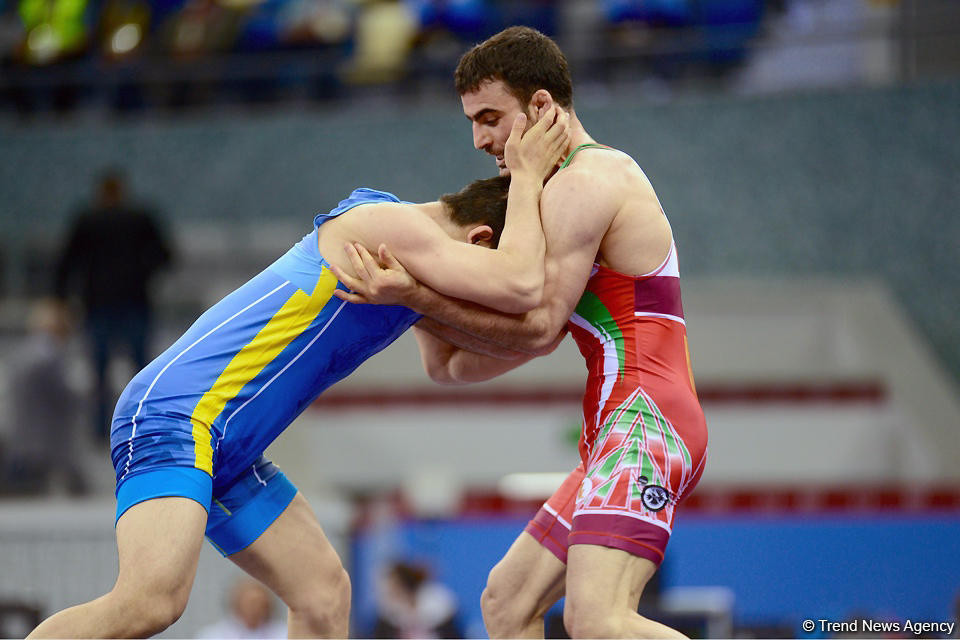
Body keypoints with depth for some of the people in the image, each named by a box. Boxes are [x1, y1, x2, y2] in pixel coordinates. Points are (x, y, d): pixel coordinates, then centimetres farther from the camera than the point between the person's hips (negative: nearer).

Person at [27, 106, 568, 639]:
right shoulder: (388, 224, -13)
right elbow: (520, 286, -23)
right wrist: (528, 176, -8)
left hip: (226, 451, 11)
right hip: (172, 415, -11)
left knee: (324, 594, 7)